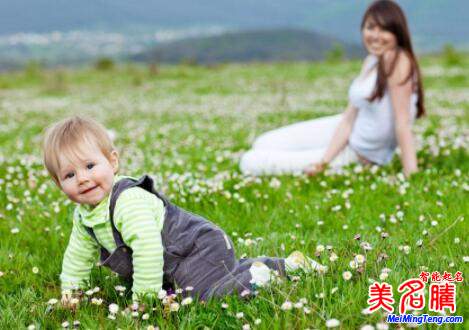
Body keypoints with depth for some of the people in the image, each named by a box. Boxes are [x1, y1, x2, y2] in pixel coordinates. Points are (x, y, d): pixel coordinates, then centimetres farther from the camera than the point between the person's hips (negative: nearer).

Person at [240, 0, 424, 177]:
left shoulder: (397, 61, -24)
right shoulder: (370, 61, 1)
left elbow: (402, 123, -26)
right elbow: (349, 118, -3)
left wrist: (411, 177, -29)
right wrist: (324, 162, -13)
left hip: (359, 154, -8)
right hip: (343, 134, 8)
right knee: (263, 144, 8)